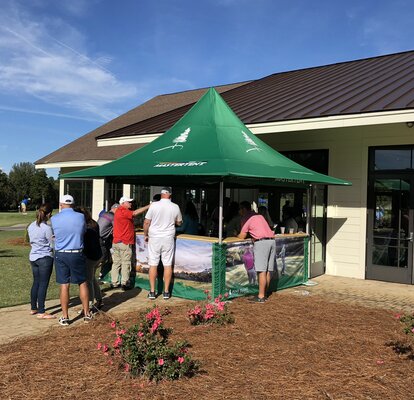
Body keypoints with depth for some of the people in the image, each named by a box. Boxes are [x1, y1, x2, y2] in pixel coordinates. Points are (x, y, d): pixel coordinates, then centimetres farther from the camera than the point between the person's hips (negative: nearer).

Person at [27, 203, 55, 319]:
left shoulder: (31, 226, 4)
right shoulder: (47, 228, -18)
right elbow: (53, 245, -11)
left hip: (33, 257, 7)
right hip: (45, 258, -7)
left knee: (36, 283, 17)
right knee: (43, 284, -1)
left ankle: (33, 308, 26)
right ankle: (41, 312, 2)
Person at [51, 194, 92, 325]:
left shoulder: (54, 219, -6)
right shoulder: (80, 217, -5)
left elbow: (55, 233, 7)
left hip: (61, 254, 0)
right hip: (77, 254, 0)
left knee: (64, 285, 5)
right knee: (82, 283, 12)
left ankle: (65, 317, 12)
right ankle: (87, 314, 19)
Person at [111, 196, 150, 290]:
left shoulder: (119, 211, 18)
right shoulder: (123, 212, -15)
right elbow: (135, 213, -25)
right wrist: (148, 206, -22)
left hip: (116, 242, 9)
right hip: (125, 242, -9)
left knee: (116, 263, 10)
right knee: (126, 264, -2)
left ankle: (114, 283, 13)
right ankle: (124, 283, 0)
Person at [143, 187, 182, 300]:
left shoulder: (154, 205, -8)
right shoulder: (175, 207, -3)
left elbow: (146, 222, -5)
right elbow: (179, 223, 11)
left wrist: (145, 235, 8)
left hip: (154, 238, -1)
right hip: (168, 238, 1)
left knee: (153, 265, 5)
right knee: (168, 265, 6)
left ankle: (152, 292, 9)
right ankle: (166, 292, 10)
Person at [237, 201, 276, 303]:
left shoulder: (247, 218, 0)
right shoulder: (259, 216, 24)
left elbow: (242, 236, -1)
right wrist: (249, 233, 29)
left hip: (261, 242, -8)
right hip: (272, 240, 8)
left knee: (262, 271, -8)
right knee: (268, 270, 9)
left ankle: (261, 297, -8)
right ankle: (265, 294, 15)